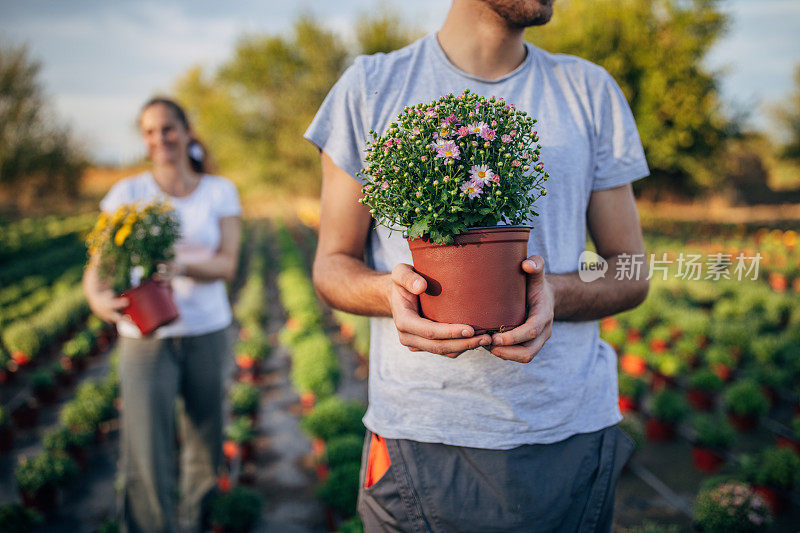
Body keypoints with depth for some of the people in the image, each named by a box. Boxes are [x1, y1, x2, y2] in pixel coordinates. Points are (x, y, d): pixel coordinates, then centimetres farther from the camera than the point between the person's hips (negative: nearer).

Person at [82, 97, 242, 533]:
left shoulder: (220, 191, 2)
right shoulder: (128, 193, -1)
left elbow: (227, 266, -7)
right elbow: (97, 263, -8)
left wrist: (182, 264, -28)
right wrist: (97, 296, -32)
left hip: (207, 332, 2)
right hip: (145, 336, -1)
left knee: (206, 445, 13)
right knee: (145, 459, -8)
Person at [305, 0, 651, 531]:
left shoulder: (590, 89, 6)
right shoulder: (370, 86, 1)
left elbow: (632, 275, 6)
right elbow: (332, 265, 4)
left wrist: (556, 293, -16)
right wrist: (391, 290, -19)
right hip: (419, 438, -1)